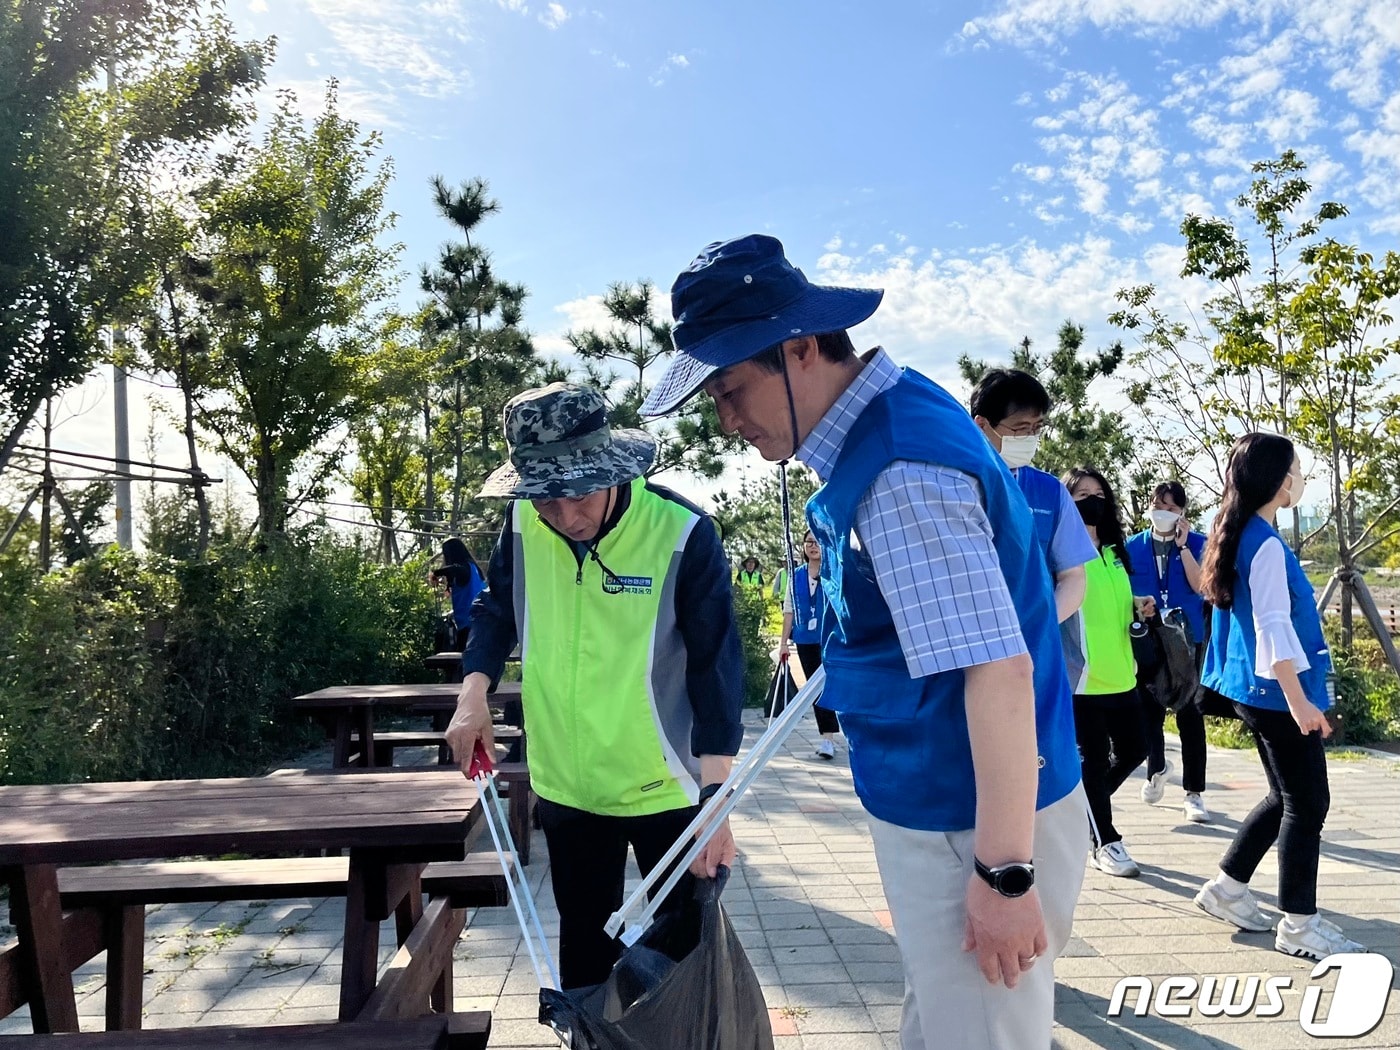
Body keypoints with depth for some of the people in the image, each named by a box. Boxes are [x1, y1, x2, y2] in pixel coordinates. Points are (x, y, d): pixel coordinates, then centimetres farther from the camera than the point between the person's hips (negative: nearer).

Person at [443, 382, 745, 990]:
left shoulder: (682, 533, -21)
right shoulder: (522, 524, -9)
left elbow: (715, 666, -17)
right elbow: (497, 608, 9)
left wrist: (714, 795, -21)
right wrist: (474, 695, -4)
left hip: (666, 789, -3)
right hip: (565, 785, 4)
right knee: (583, 945, 21)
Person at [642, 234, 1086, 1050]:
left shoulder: (903, 469, -26)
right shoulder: (874, 429, 5)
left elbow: (998, 670, -28)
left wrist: (1005, 871, -24)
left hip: (974, 826, -10)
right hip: (930, 810, 10)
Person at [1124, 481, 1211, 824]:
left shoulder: (1197, 543, -1)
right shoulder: (1133, 546, 4)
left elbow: (1198, 585, -15)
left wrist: (1182, 544, -16)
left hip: (1188, 639, -2)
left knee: (1189, 713, -2)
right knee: (1149, 710, 9)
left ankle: (1193, 793, 5)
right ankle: (1157, 769, 36)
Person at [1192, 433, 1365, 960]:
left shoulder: (1241, 535, 12)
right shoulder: (1267, 544, -17)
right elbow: (1273, 627, -22)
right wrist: (1298, 699, -23)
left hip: (1258, 692, 10)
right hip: (1277, 693, -10)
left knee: (1288, 797, 18)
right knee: (1307, 803, 0)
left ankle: (1227, 888, 25)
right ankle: (1299, 924, 10)